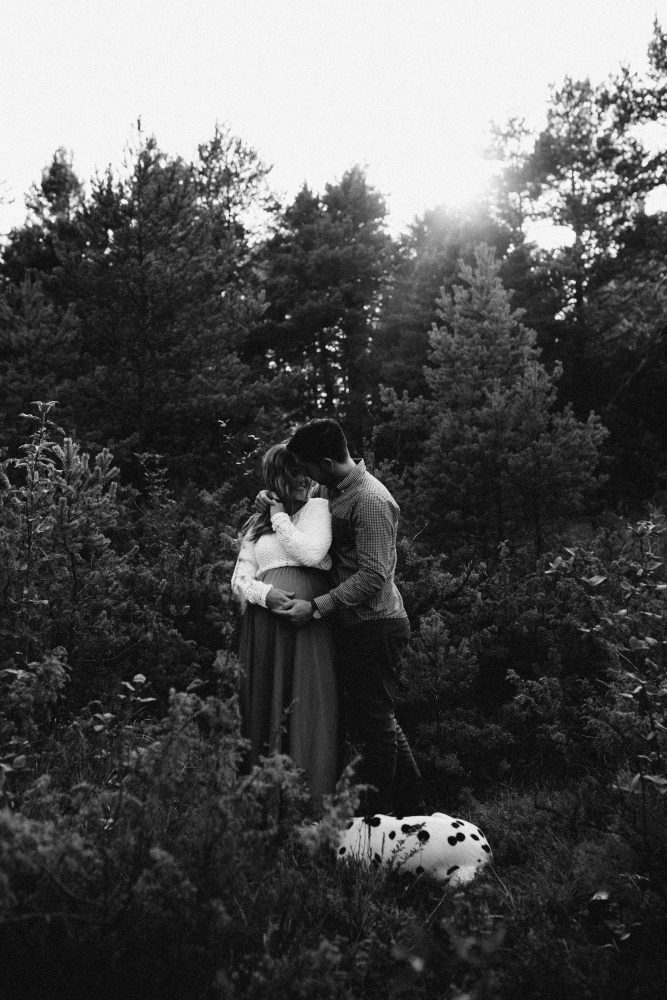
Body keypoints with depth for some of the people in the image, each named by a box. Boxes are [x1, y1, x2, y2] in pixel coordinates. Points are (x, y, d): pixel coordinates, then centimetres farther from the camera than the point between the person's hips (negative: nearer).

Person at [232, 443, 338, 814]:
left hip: (310, 619, -3)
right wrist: (265, 594, -10)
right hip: (265, 623, 3)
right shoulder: (257, 524, 19)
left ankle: (312, 806, -1)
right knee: (266, 709, 2)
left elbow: (311, 553, -9)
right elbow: (239, 580, 11)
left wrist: (279, 516, 1)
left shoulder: (318, 508, 10)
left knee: (308, 709, -6)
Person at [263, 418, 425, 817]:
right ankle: (413, 809, 30)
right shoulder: (331, 490, 10)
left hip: (375, 626, -10)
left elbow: (373, 577, -24)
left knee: (375, 722, -1)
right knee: (379, 721, 17)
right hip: (354, 625, 10)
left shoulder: (371, 501, -20)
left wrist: (316, 607, -25)